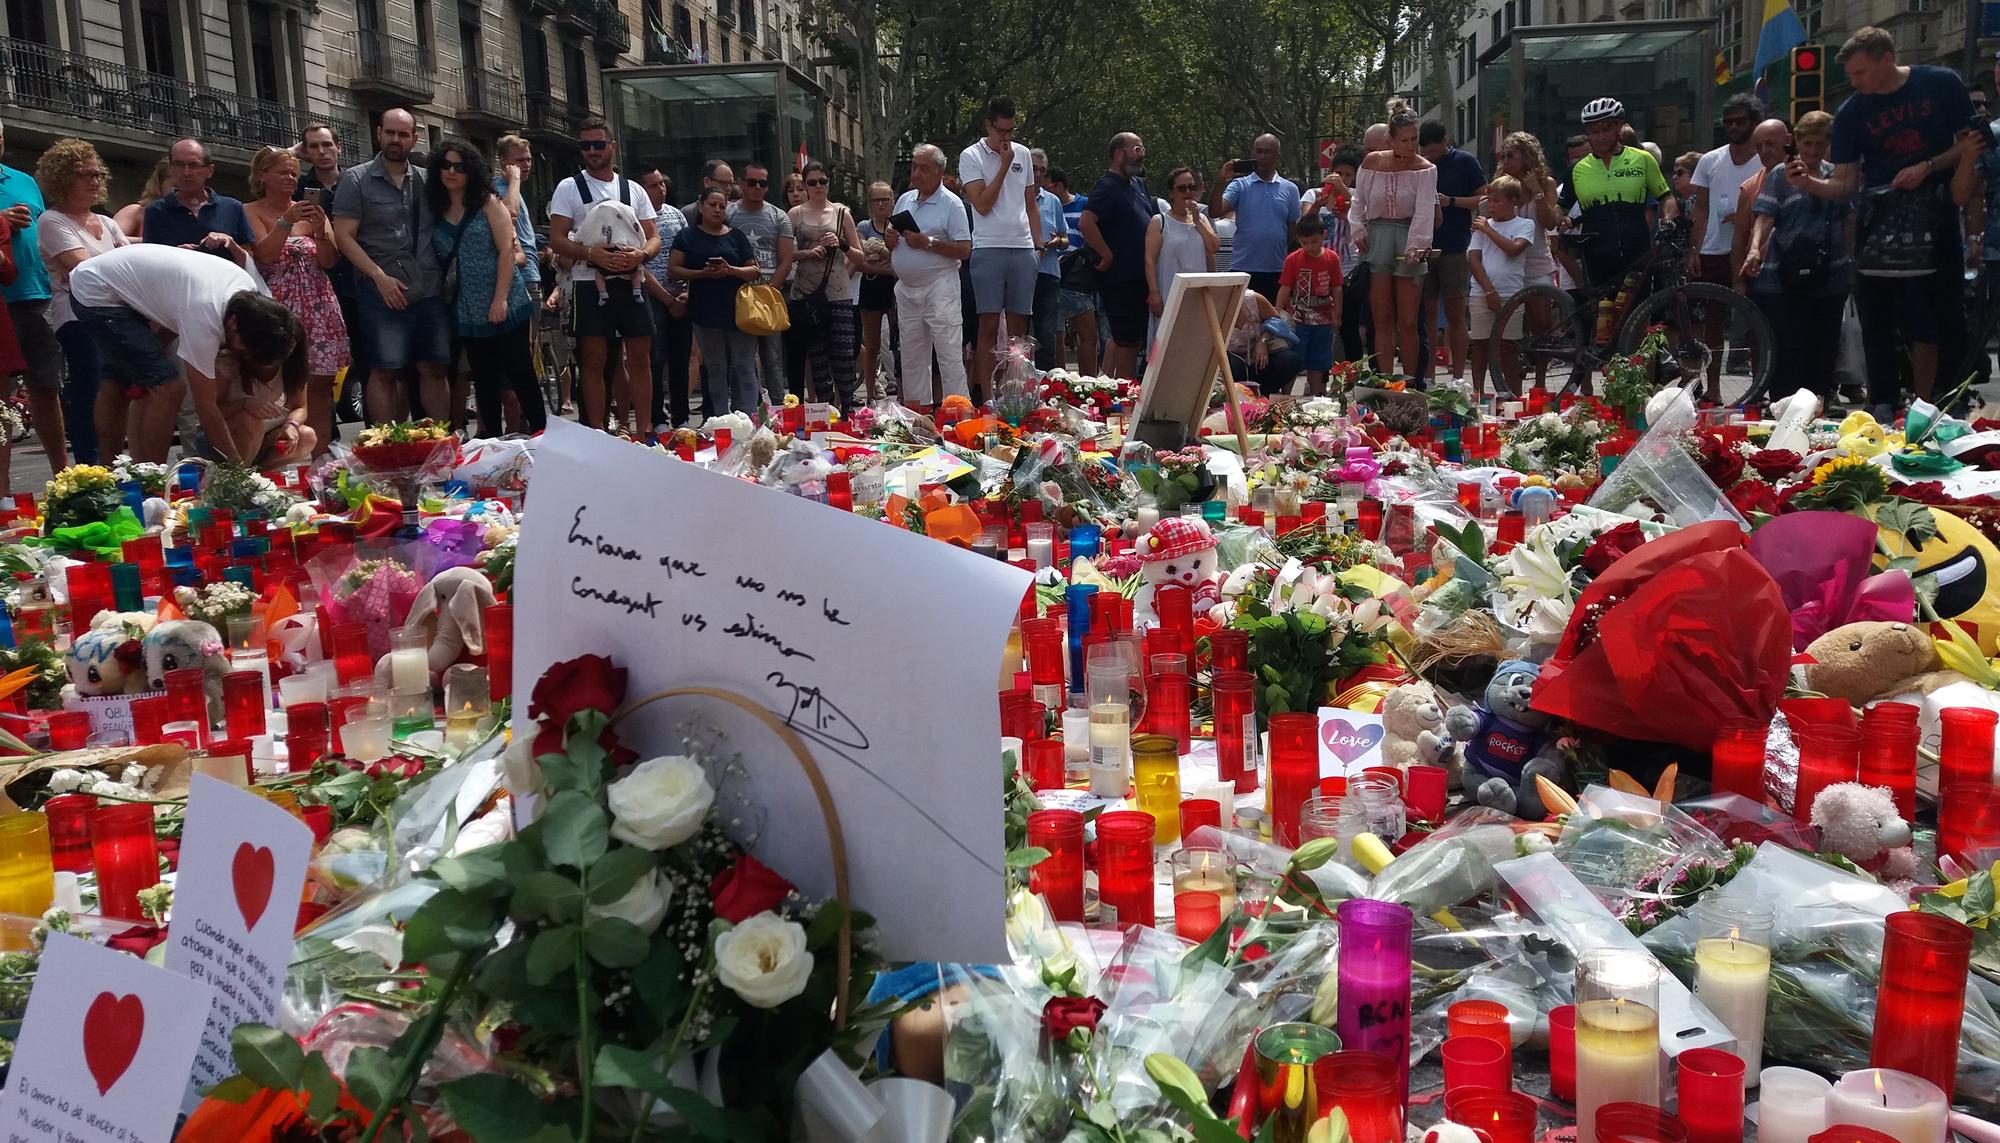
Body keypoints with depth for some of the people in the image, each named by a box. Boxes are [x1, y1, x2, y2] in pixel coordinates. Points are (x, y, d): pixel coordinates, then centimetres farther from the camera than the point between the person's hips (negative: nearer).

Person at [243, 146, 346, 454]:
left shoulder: (310, 209, 12)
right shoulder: (251, 211, 4)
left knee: (319, 384, -2)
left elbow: (329, 261, 7)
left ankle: (320, 457, -1)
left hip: (317, 305, 3)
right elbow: (264, 255, -9)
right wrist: (286, 221, -16)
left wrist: (319, 231, -10)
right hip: (278, 306, -3)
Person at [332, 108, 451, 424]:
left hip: (430, 291, 4)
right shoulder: (356, 179, 2)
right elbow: (343, 236, -3)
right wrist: (379, 276, -13)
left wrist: (448, 274, 5)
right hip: (383, 292, -3)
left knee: (434, 370, 5)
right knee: (386, 372, -5)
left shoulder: (426, 180, 13)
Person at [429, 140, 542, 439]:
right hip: (468, 311, 5)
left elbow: (506, 250, -9)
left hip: (505, 306, -4)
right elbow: (439, 260, 12)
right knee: (484, 381, 10)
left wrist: (500, 299, -17)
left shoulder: (488, 202, -2)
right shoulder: (436, 210, 10)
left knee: (520, 374, -3)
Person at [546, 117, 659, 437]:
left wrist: (641, 254, -14)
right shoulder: (569, 188, 3)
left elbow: (654, 237, 9)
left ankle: (642, 433, 10)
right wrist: (591, 253, -21)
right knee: (594, 360, -2)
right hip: (589, 283, -3)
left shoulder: (633, 190, 13)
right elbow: (557, 240, -3)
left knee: (640, 358, 3)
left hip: (630, 282, 3)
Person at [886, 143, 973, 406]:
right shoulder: (904, 200, 14)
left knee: (949, 357, -8)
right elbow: (891, 245, 20)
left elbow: (964, 250, -12)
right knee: (913, 359, 11)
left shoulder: (952, 204, -5)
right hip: (906, 289, 7)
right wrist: (891, 240, -3)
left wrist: (929, 243, -19)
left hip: (938, 288, -7)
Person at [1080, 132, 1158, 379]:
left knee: (1122, 338, 14)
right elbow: (1085, 222, -27)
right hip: (1120, 277, -9)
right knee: (1127, 340, -4)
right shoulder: (1108, 187, -13)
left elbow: (1154, 220, 26)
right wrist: (1107, 255, -21)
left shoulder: (1138, 183, 15)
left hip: (1140, 275, 9)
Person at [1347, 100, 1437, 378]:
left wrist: (1416, 246, -22)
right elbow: (1358, 201, 13)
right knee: (1382, 321, 2)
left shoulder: (1425, 169, -2)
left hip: (1409, 242, -2)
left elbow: (1424, 211, -11)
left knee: (1408, 323, -1)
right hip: (1377, 238, 2)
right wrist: (1358, 230, -2)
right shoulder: (1372, 162, 4)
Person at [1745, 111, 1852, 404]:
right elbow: (1765, 217, -8)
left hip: (1829, 277, 4)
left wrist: (1853, 262, 10)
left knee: (1824, 349, 8)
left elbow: (1850, 221, 18)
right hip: (1785, 279, -4)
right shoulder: (1781, 176, 2)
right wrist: (1755, 248, -26)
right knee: (1788, 350, -5)